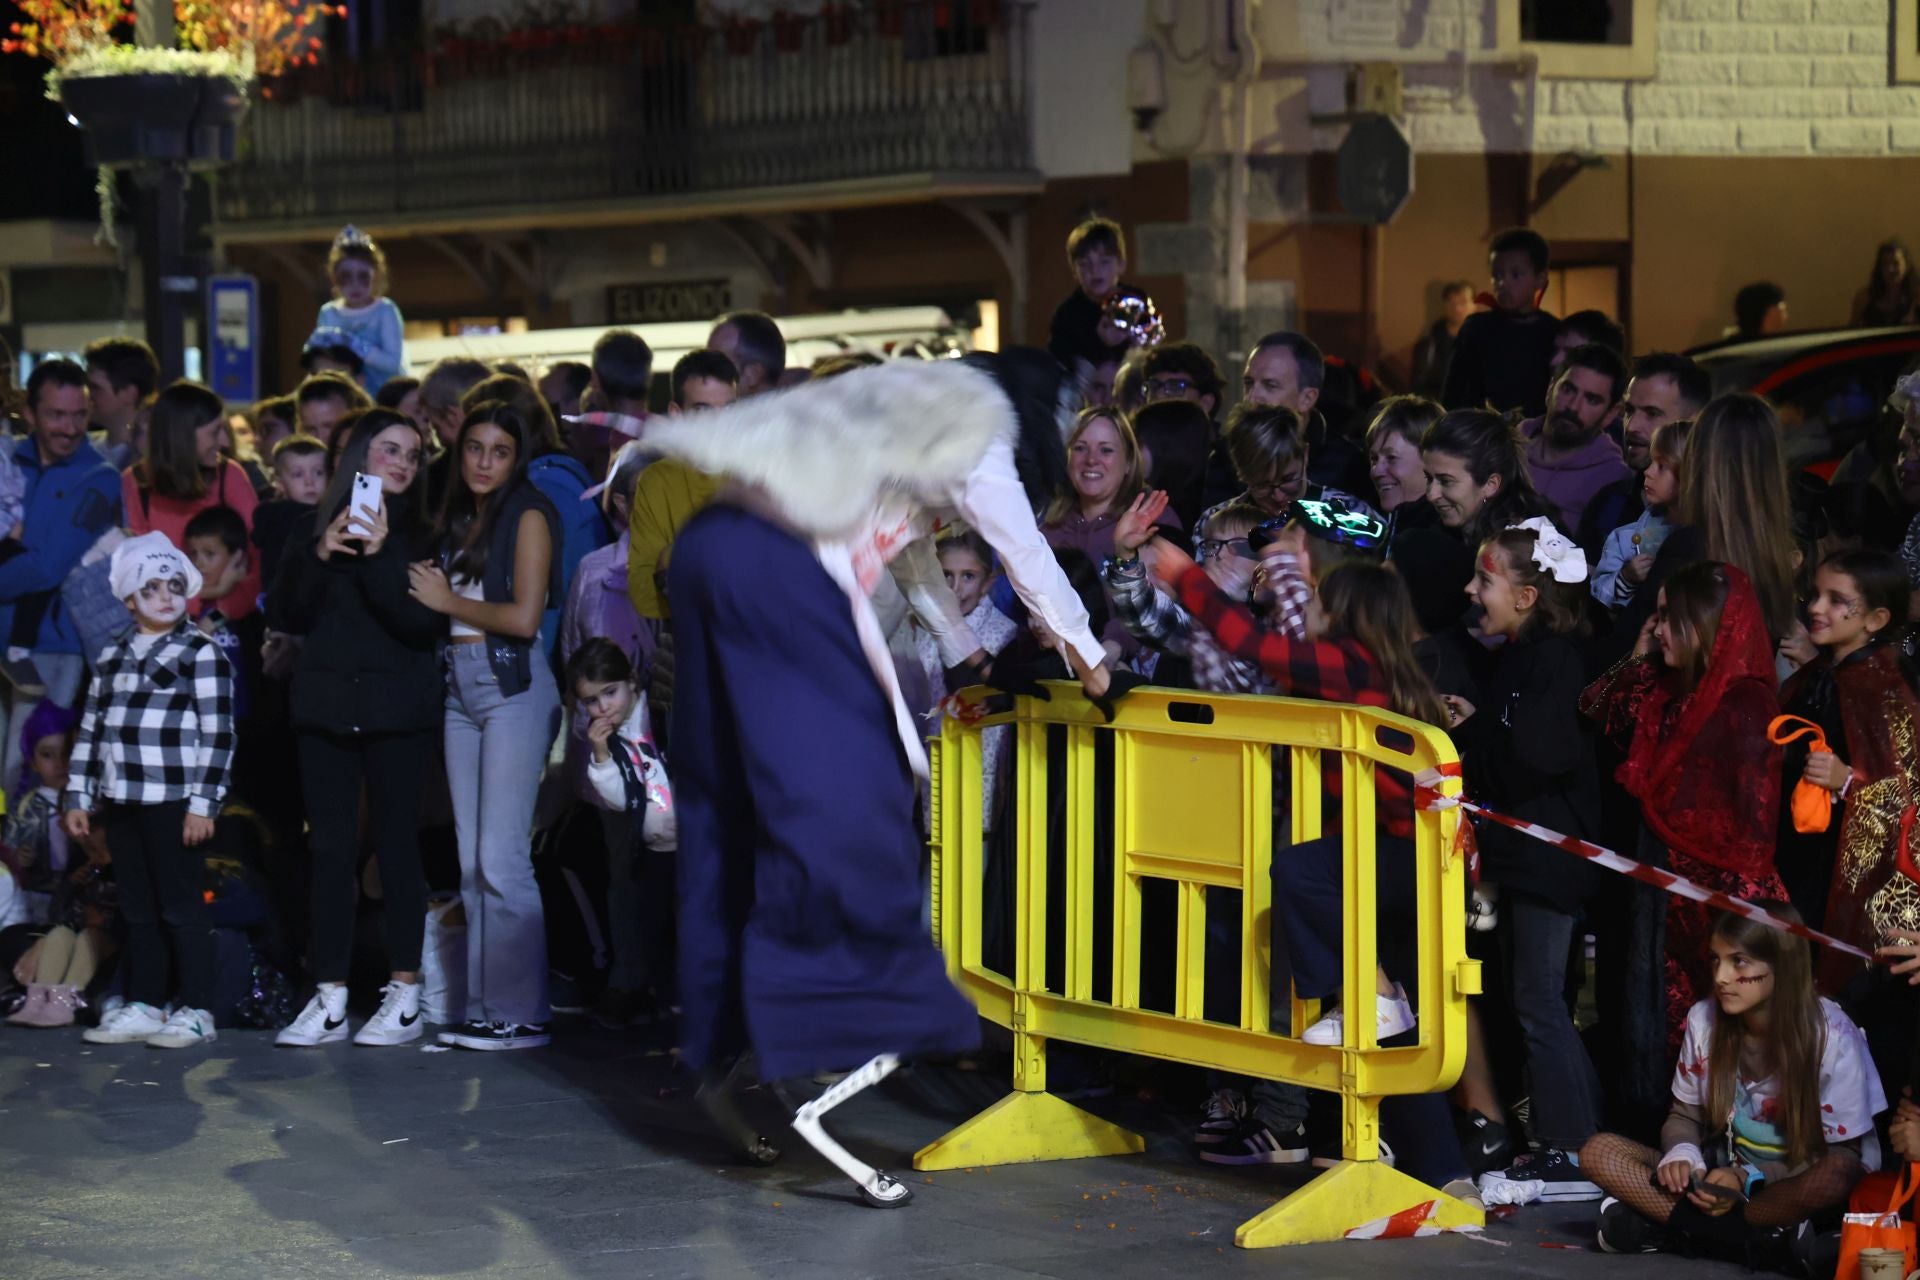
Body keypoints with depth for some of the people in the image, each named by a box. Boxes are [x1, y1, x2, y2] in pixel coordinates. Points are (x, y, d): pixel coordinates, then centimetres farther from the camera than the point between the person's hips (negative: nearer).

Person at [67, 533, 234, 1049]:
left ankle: (195, 1011, 0)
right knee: (137, 910, 9)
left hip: (172, 801, -6)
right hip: (120, 801, 6)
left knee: (180, 908, -3)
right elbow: (90, 729, 16)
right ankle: (142, 1007, 15)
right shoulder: (113, 656, 14)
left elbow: (217, 735, -8)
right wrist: (78, 797, 13)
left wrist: (203, 803, -13)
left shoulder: (202, 653, -4)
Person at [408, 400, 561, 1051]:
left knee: (502, 857, -11)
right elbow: (440, 612, 14)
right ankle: (483, 1009, 9)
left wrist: (447, 600, -3)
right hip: (460, 685, 7)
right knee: (471, 860, 6)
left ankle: (521, 1013, -8)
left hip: (513, 685, -7)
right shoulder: (458, 519, 16)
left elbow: (524, 616, -13)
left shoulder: (529, 515, -5)